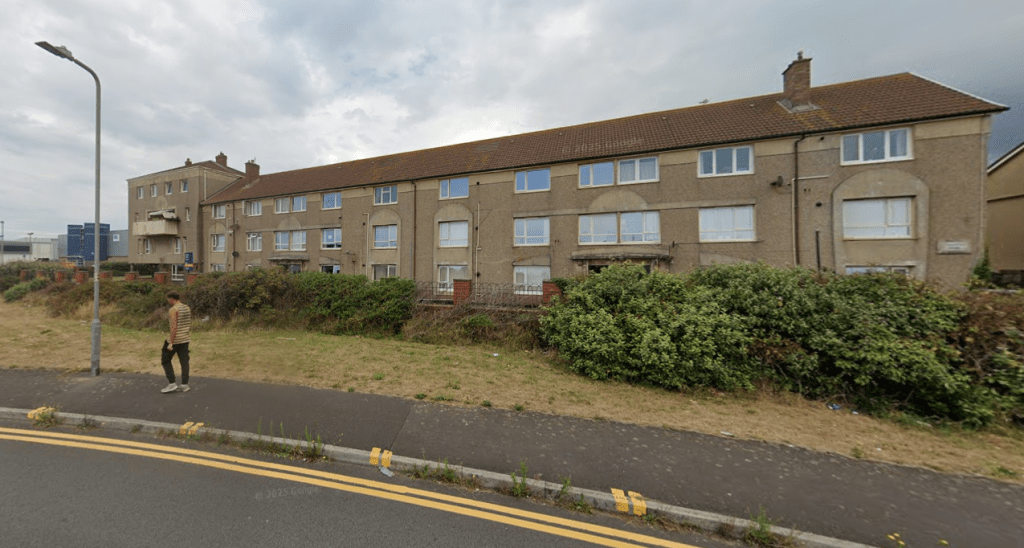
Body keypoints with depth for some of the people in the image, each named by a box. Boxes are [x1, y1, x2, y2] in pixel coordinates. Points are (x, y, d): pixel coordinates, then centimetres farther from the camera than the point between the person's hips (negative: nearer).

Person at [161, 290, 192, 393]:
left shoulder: (174, 309, -14)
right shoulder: (187, 308, 9)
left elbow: (174, 327, -19)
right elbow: (190, 324, 14)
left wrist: (171, 342, -17)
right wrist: (188, 336, 21)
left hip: (175, 339, -7)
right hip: (185, 340, 7)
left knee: (165, 360, 8)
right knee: (184, 361, 8)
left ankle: (172, 384, 8)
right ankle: (185, 385, 12)